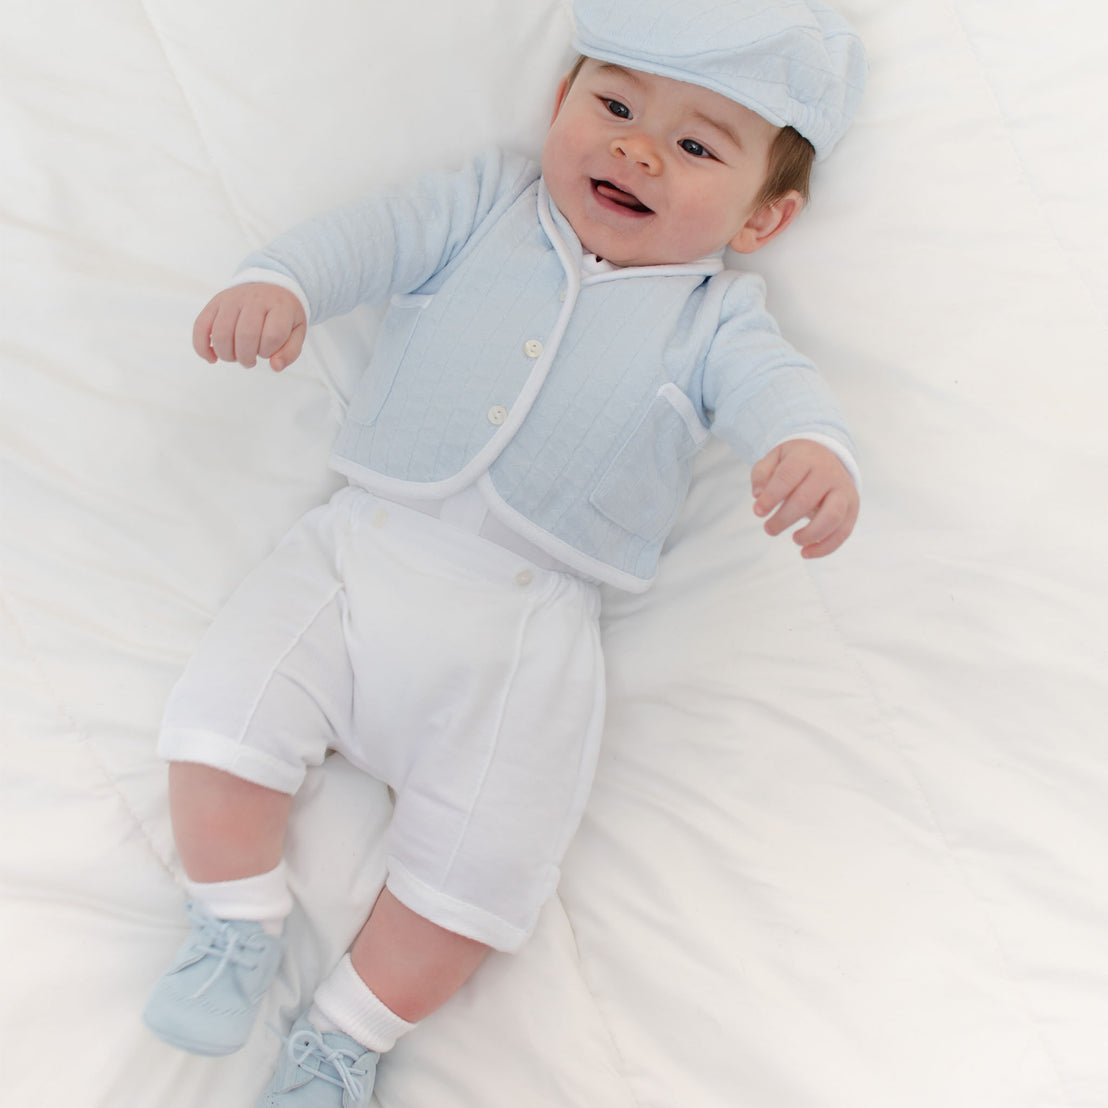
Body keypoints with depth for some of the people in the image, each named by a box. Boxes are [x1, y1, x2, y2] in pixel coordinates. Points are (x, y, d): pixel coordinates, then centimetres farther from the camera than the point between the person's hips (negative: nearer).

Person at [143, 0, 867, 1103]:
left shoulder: (713, 317, 7)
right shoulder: (490, 204, 12)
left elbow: (770, 385, -11)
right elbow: (374, 234, 2)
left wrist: (811, 447, -35)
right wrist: (277, 280, -20)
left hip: (529, 625, -2)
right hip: (357, 548, 2)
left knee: (483, 865, -12)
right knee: (220, 710, -11)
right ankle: (238, 925, 17)